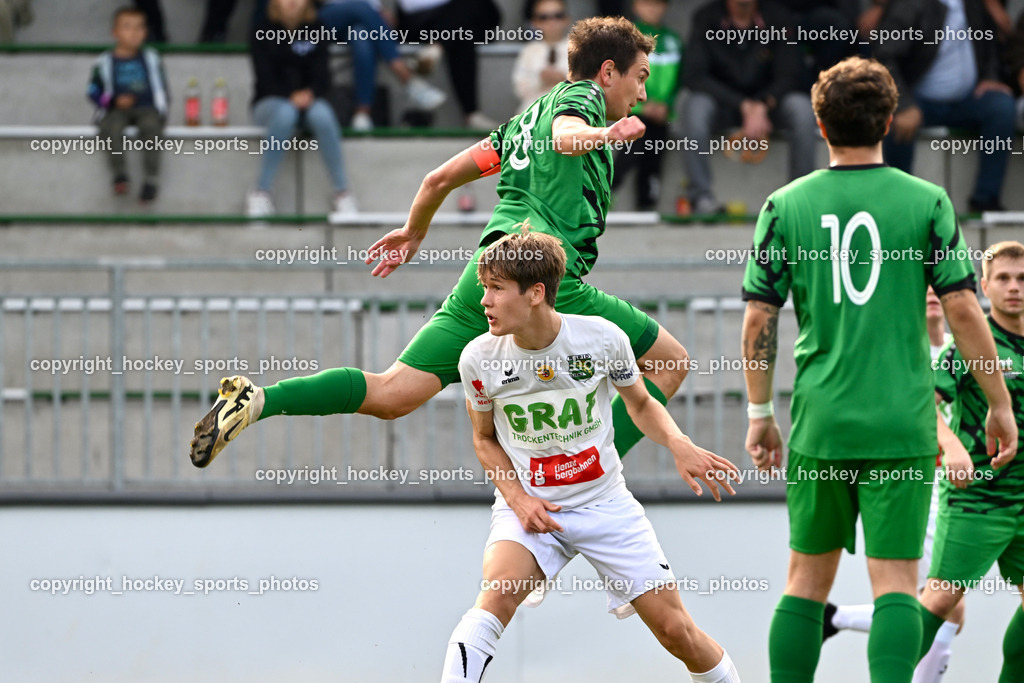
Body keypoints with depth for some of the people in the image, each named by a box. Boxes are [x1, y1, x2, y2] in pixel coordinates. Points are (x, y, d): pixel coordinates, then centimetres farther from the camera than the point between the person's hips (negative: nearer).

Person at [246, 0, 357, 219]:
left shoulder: (315, 31, 5)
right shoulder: (263, 34, 0)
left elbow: (321, 76, -3)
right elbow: (266, 78, -9)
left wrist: (310, 93, -26)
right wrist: (291, 96, -28)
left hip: (308, 99, 2)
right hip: (270, 102, -2)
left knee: (322, 114, -35)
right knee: (285, 113, -39)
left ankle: (342, 192, -29)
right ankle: (261, 192, -34)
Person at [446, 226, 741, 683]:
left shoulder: (603, 339, -12)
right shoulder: (479, 359, -11)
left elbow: (640, 404, 8)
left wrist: (678, 444, -12)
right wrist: (517, 498, -9)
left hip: (605, 504, 1)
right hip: (529, 507, -1)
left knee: (674, 629, 0)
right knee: (497, 593, -32)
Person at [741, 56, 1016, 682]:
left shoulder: (786, 206, 2)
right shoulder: (926, 202, -2)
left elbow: (760, 317, 2)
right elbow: (963, 308, -4)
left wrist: (760, 413, 12)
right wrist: (1000, 404, 5)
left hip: (819, 420, 2)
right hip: (903, 421, -2)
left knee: (808, 577, 12)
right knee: (895, 579, -2)